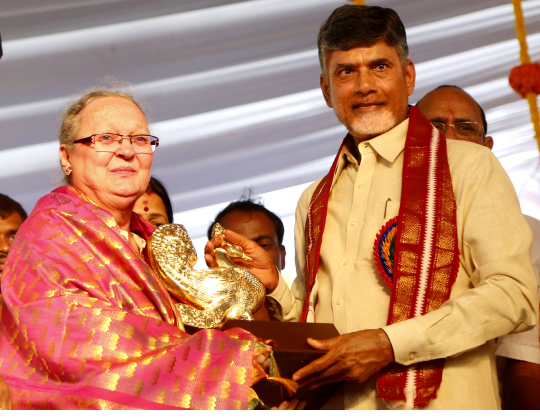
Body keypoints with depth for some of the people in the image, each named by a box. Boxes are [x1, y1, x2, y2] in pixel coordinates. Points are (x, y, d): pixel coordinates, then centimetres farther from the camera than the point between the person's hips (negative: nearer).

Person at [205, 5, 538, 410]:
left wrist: (390, 343, -14)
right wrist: (272, 286, 1)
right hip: (335, 401, 4)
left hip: (437, 399, -3)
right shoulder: (316, 201, 15)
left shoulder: (468, 166, -1)